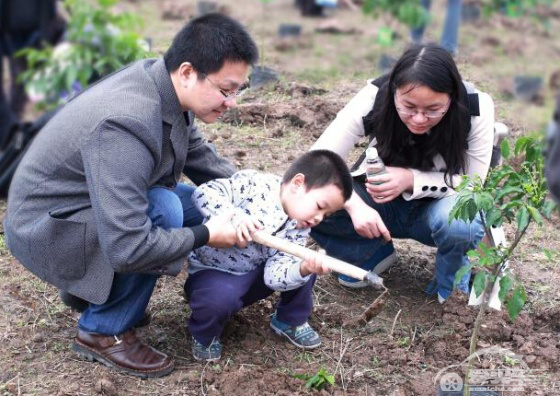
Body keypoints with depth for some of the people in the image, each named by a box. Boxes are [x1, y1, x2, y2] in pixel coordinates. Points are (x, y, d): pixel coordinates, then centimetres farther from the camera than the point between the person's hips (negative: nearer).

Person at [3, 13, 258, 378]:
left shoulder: (166, 83, -9)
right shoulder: (126, 125, -36)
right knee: (163, 209, -28)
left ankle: (89, 284, 15)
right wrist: (205, 235, -24)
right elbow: (127, 249, -38)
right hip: (46, 226, -9)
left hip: (94, 203, 9)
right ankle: (104, 331, -8)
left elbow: (200, 156, 10)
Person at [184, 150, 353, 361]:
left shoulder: (298, 229, -6)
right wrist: (235, 216, -42)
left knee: (305, 263, -13)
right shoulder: (254, 184, -21)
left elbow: (274, 274, -18)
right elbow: (204, 193, -27)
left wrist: (305, 269, -38)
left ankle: (290, 321, 12)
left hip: (255, 274, 5)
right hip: (213, 271, -5)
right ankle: (204, 336, -2)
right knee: (220, 298, -38)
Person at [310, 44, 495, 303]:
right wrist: (355, 205, -42)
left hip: (440, 206, -1)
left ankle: (452, 283, -2)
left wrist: (411, 180, -34)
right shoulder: (375, 98, -26)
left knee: (459, 223, -38)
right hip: (383, 203, 1)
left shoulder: (476, 107, -27)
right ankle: (373, 254, 3)